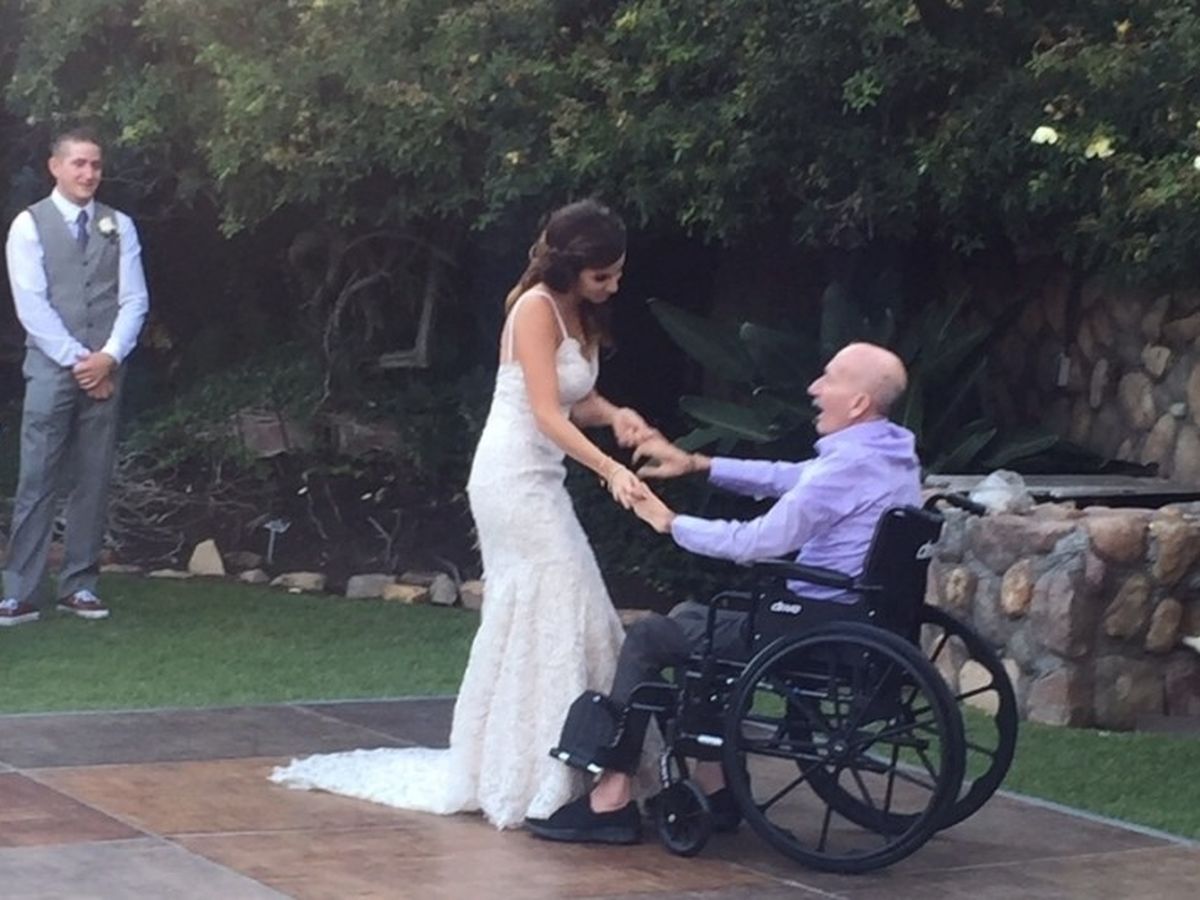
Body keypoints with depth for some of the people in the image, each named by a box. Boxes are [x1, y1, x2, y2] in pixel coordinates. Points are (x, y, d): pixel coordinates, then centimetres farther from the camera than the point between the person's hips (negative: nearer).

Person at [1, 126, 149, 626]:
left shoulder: (118, 226, 10)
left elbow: (134, 299, 5)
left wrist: (109, 356, -9)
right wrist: (77, 359, -12)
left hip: (105, 371, 3)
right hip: (50, 370, -3)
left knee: (93, 482, 4)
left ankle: (79, 586, 11)